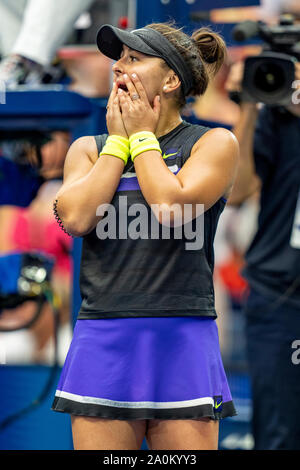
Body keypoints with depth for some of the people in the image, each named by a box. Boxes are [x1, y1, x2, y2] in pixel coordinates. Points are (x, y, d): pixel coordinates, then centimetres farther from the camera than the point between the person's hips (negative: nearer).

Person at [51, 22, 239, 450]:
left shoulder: (214, 143, 6)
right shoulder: (90, 148, 17)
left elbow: (172, 207, -12)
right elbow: (76, 217, -2)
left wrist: (142, 135, 1)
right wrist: (118, 139, 4)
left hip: (181, 342, -3)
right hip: (100, 345, 3)